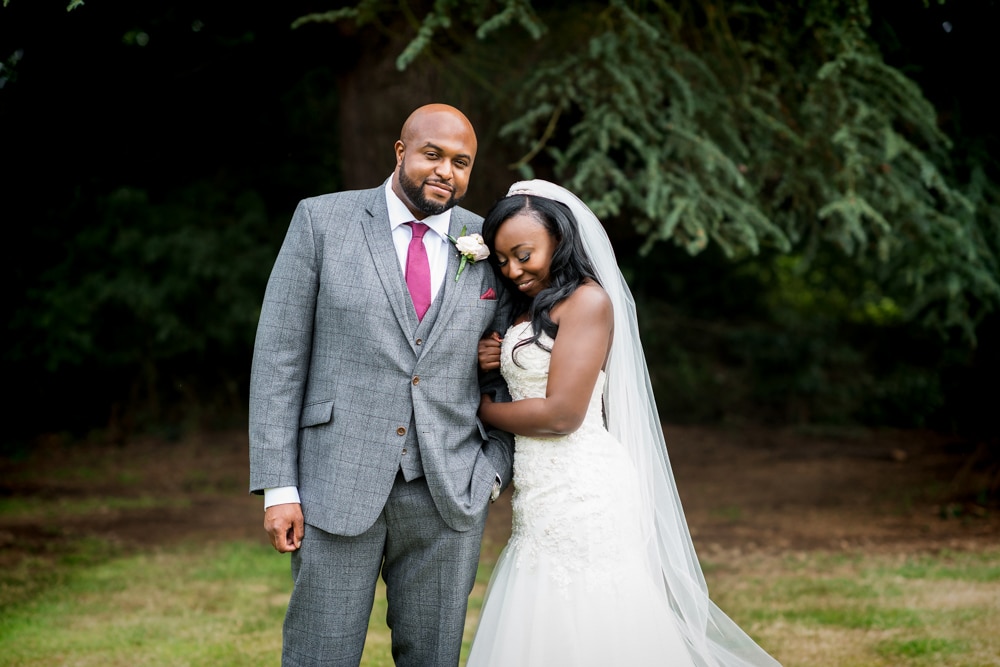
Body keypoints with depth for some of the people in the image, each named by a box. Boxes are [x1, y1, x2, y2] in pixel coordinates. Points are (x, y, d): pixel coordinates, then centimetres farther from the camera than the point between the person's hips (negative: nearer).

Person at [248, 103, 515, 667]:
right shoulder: (321, 221, -1)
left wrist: (495, 471, 1)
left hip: (449, 495, 2)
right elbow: (279, 355, -2)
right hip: (338, 489, -2)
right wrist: (279, 487, -7)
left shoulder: (488, 247, 6)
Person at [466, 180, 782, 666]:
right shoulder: (527, 310, 18)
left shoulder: (588, 300, -8)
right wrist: (491, 364, 2)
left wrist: (484, 410, -1)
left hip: (583, 495, -8)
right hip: (541, 507, 8)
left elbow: (561, 413, -15)